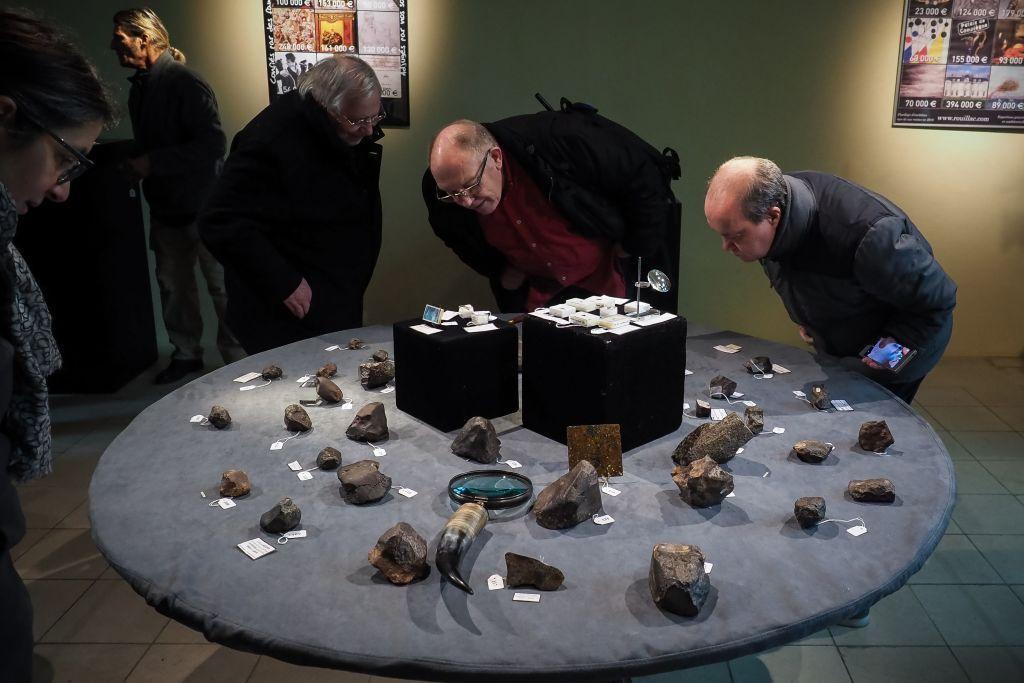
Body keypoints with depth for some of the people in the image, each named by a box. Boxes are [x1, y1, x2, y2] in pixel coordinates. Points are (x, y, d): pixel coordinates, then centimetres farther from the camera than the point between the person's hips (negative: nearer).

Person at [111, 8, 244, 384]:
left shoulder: (186, 83, -15)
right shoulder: (140, 87, 10)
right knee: (173, 285, 14)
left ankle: (237, 359, 12)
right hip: (165, 207, 8)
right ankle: (186, 353, 29)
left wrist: (152, 163, -21)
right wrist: (133, 159, 3)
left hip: (202, 206, -8)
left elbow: (212, 144, -24)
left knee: (222, 286, 0)